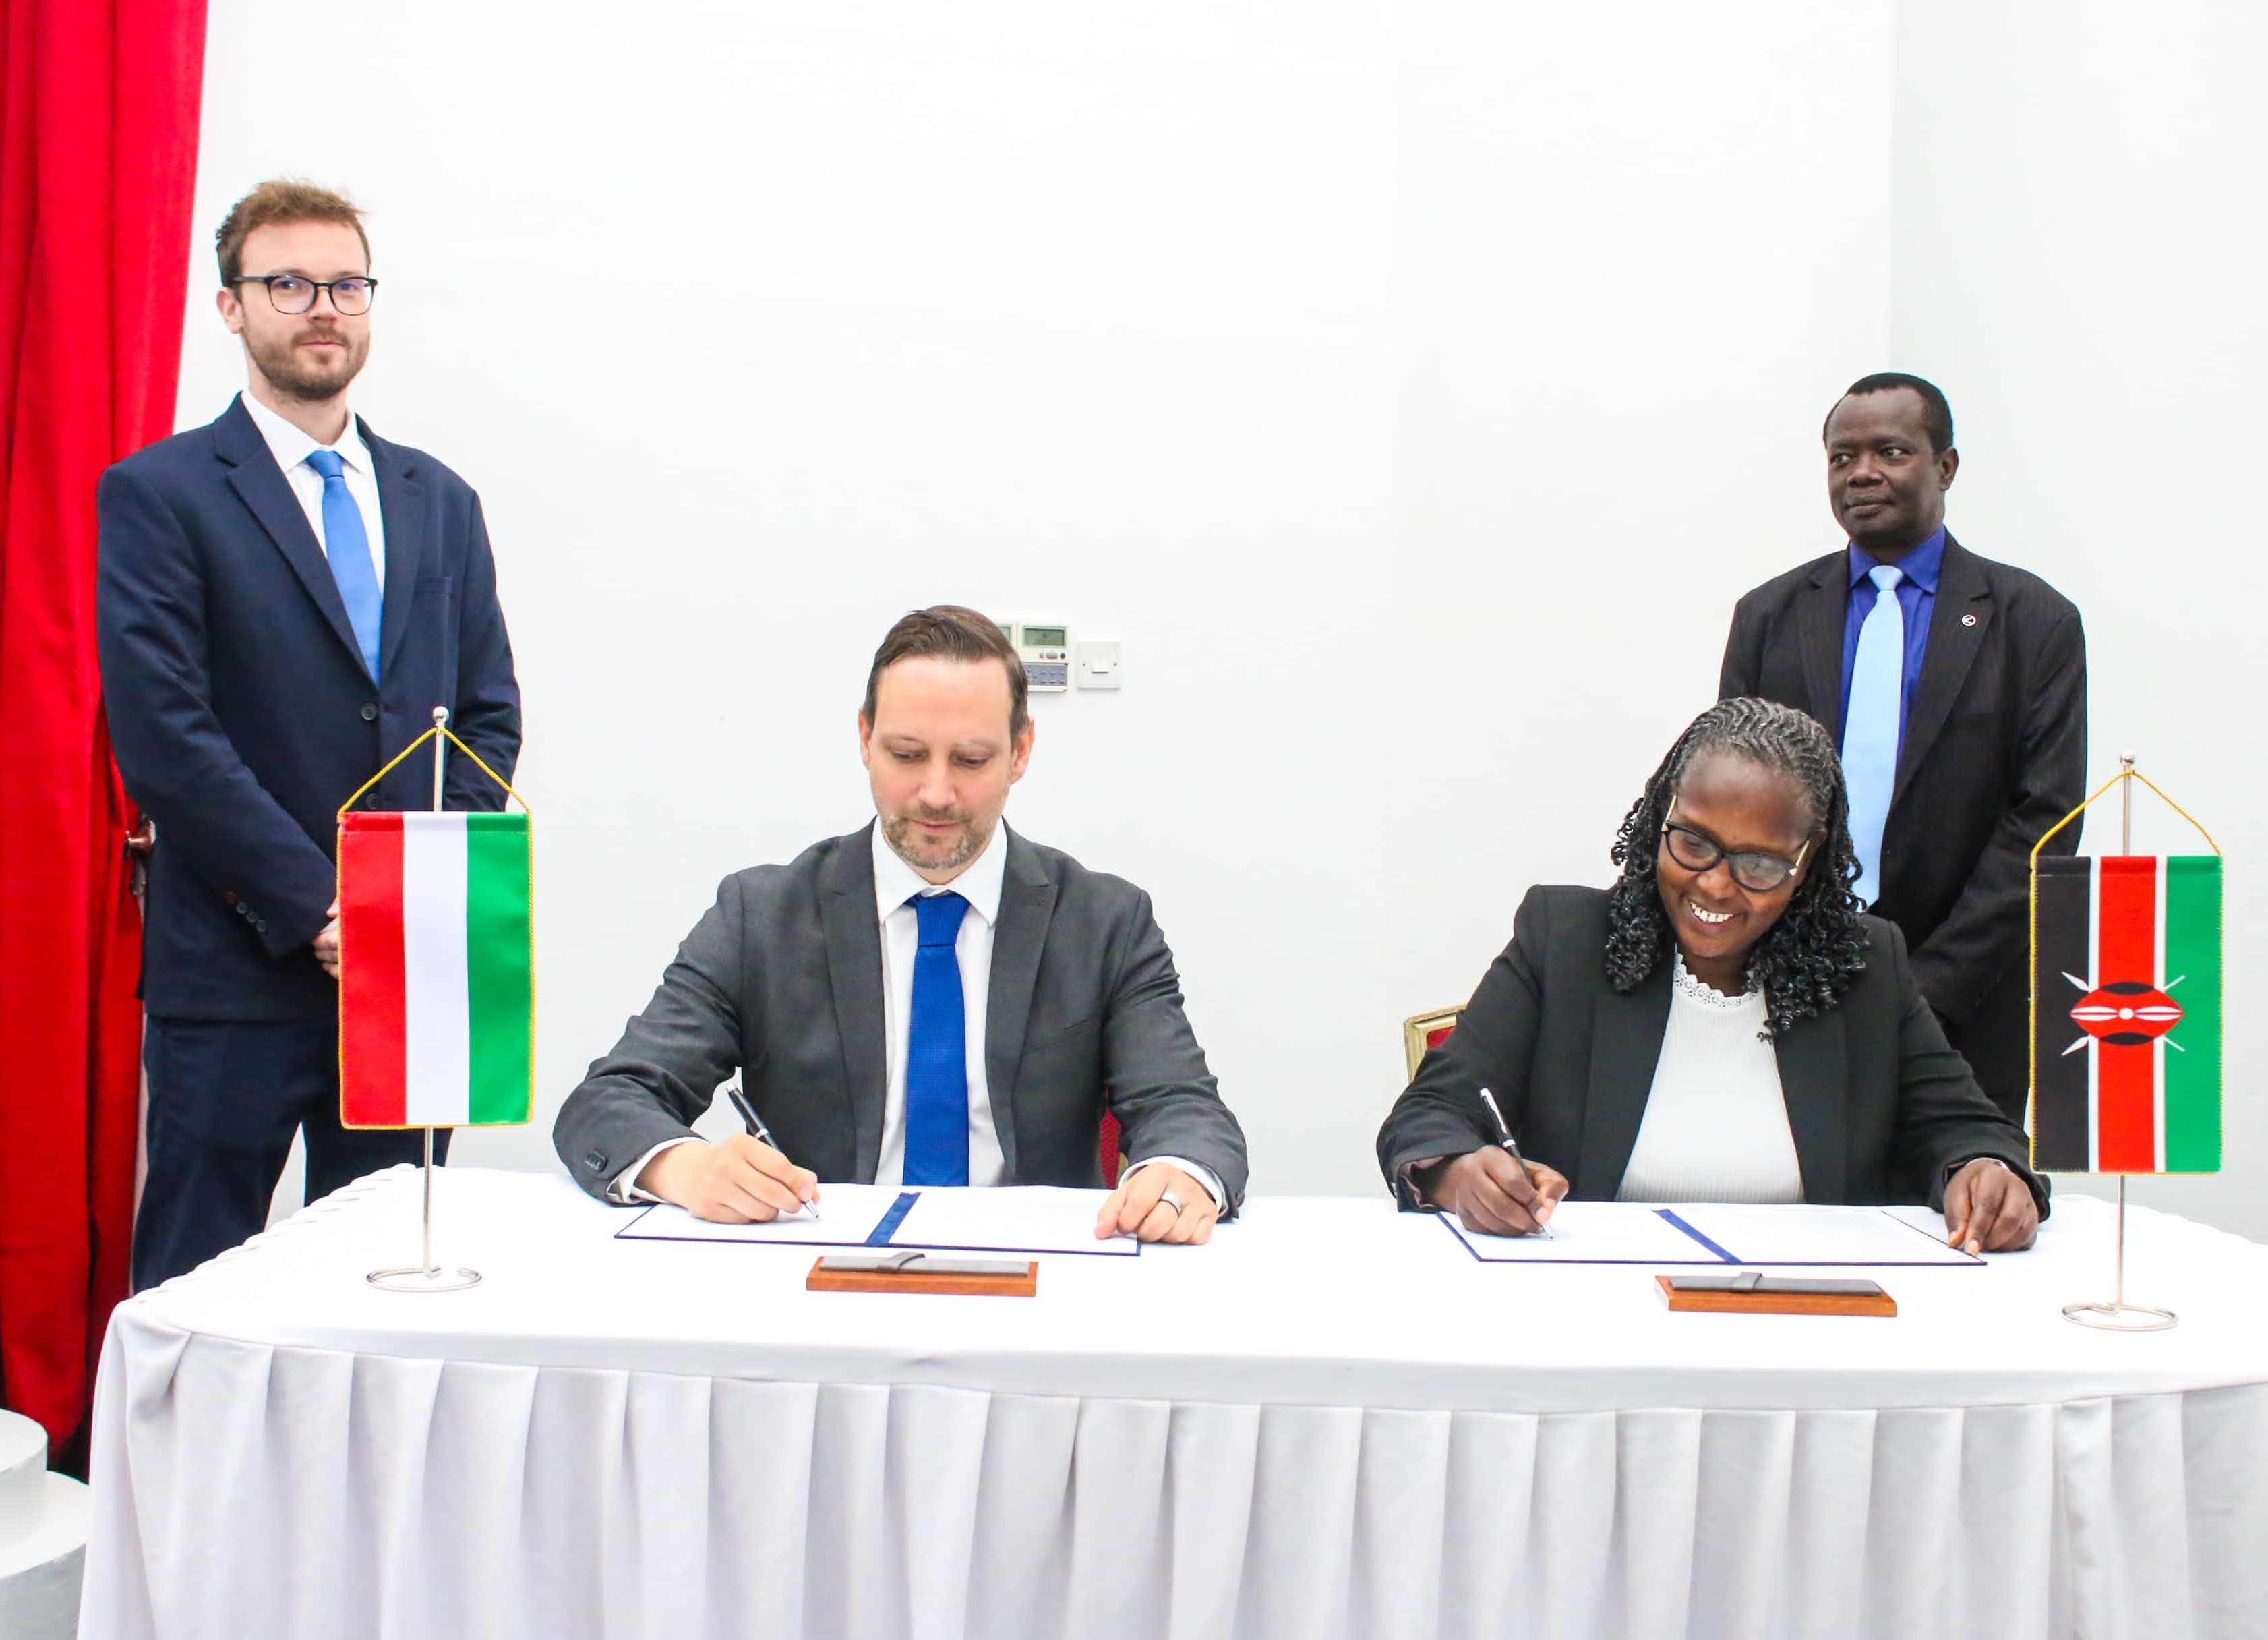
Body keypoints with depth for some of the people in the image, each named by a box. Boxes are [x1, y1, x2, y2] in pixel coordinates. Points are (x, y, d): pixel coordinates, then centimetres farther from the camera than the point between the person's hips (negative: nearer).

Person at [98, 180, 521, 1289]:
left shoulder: (439, 501, 15)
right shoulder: (158, 494, -1)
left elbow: (490, 714, 12)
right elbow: (162, 737, -10)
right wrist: (315, 910, -13)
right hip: (233, 981, -4)